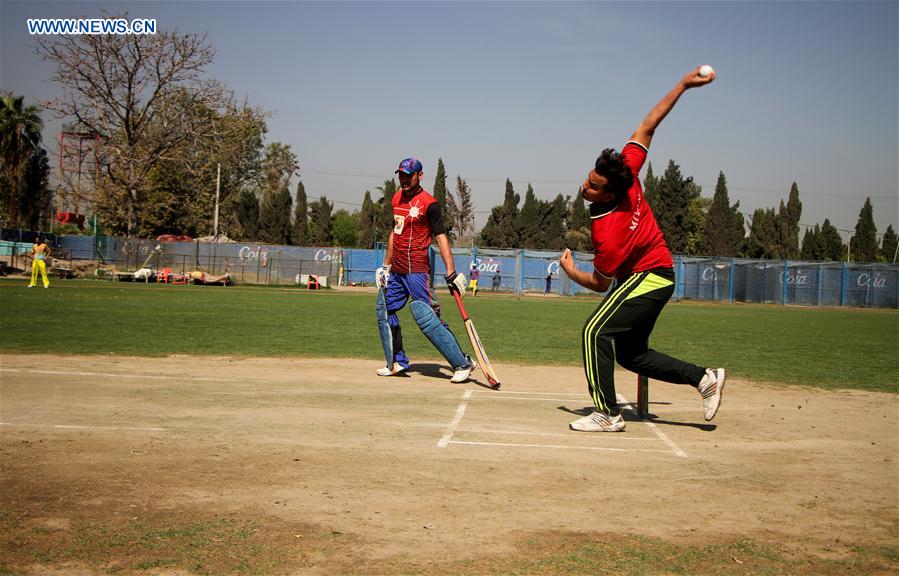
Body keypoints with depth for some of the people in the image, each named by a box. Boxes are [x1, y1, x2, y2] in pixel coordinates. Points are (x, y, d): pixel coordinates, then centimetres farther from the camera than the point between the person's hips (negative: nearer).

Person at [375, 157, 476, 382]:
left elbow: (441, 237, -14)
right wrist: (385, 266, 22)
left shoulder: (428, 203, -11)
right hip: (396, 270, 9)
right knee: (385, 311, 12)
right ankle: (398, 362, 24)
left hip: (417, 270, -9)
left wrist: (451, 273, -20)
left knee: (426, 318, -14)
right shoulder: (397, 198, 13)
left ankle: (463, 364, -10)